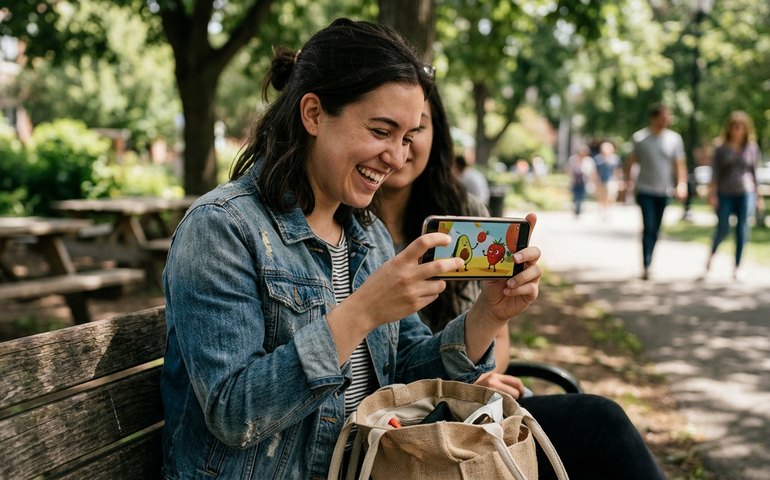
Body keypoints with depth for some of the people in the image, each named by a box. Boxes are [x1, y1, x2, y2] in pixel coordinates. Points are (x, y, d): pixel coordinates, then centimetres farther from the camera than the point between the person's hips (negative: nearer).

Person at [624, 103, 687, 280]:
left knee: (656, 230, 9)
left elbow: (679, 164, 3)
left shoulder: (674, 138, 4)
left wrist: (682, 184, -11)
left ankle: (648, 263, 23)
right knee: (649, 227, -13)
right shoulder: (639, 138, -3)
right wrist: (628, 180, -1)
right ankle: (646, 266, -13)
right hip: (645, 190, -3)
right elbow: (630, 162, 4)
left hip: (664, 191, 3)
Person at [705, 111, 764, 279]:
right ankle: (712, 253, 31)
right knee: (722, 230, 0)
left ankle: (736, 268, 4)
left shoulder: (752, 148, 6)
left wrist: (758, 196, 9)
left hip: (745, 193, 1)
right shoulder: (721, 149, 2)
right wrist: (712, 194, -8)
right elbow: (715, 173, 0)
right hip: (725, 194, -1)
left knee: (742, 231, -2)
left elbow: (755, 172, 10)